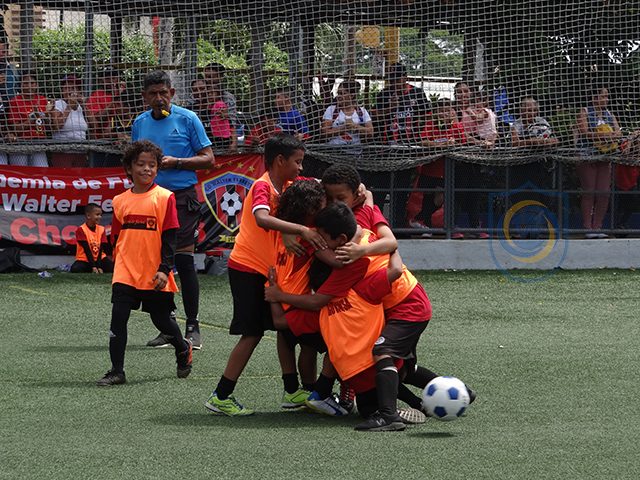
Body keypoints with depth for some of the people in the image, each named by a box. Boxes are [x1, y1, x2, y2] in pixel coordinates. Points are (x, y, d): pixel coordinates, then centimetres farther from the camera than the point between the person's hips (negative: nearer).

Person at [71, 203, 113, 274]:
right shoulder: (81, 230, -11)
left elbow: (101, 249, -5)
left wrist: (99, 266, -18)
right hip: (84, 260, -3)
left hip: (99, 259, 3)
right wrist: (93, 267, -22)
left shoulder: (101, 229, 2)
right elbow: (87, 250, -16)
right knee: (75, 269, -34)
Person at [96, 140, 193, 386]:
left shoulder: (164, 198, -5)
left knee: (162, 319, 9)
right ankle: (116, 371, -2)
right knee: (118, 319, -7)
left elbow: (169, 237, -7)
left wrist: (165, 269, -15)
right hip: (125, 273, 3)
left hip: (154, 274, -3)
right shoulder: (120, 201, 7)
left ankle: (183, 349, 38)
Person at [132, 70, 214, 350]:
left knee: (183, 261, -8)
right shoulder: (140, 123, 13)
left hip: (182, 197, -4)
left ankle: (192, 328, -3)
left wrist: (176, 162, -14)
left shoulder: (187, 119, -1)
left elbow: (208, 159, -1)